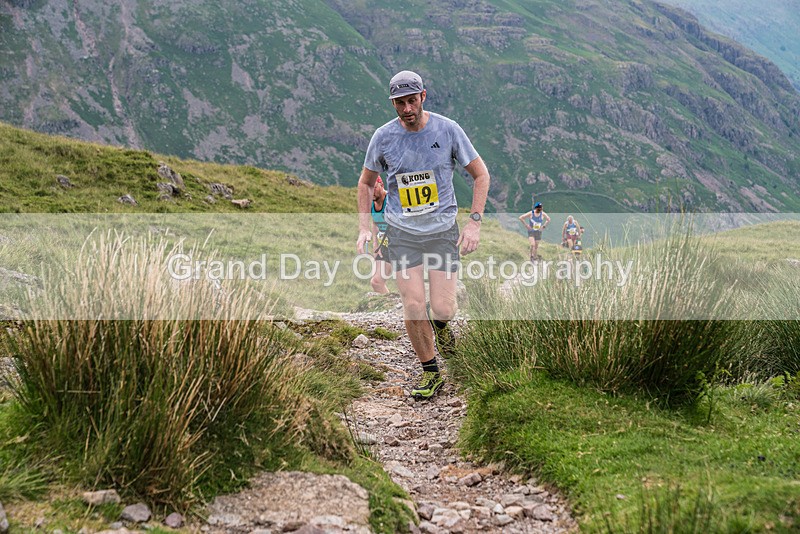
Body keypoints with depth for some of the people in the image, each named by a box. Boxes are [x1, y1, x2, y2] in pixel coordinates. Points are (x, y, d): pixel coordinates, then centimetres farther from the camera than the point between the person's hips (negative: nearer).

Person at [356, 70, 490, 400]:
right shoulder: (384, 137, -4)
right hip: (402, 232, 1)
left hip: (442, 229, -1)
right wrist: (364, 228, 2)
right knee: (413, 307, -7)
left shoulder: (447, 130, -7)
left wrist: (474, 223, -7)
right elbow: (366, 182, 12)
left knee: (442, 309, -7)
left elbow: (481, 174, 2)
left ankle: (440, 323, 32)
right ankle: (431, 374, 12)